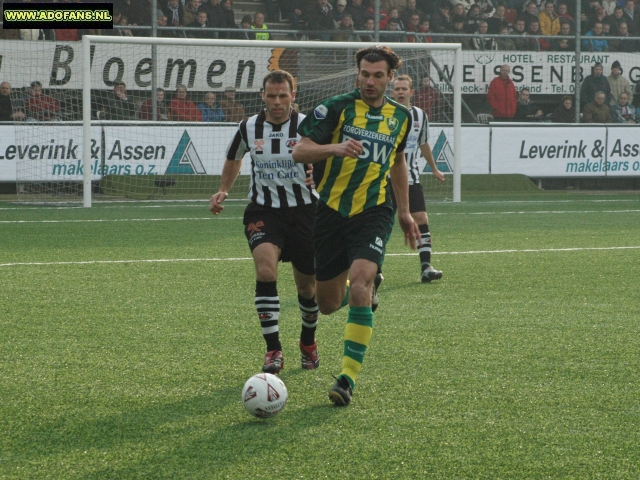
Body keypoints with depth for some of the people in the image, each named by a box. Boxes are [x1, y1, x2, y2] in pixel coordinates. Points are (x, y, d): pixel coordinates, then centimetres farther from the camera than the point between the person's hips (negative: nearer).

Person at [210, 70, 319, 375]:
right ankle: (273, 350, -24)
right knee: (265, 268, -26)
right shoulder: (249, 128, 0)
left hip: (303, 210, 0)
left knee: (307, 286, 9)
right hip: (263, 210, 0)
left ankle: (308, 342, 40)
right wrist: (223, 191, 8)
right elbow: (234, 159, 20)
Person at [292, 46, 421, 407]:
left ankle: (349, 377, -23)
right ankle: (370, 284, 46)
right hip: (331, 211, 0)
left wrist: (405, 213, 25)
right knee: (329, 305, 7)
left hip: (373, 212, 0)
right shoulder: (337, 108, -4)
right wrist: (335, 148, -28)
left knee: (360, 278, -26)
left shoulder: (401, 117, 8)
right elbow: (300, 151, -10)